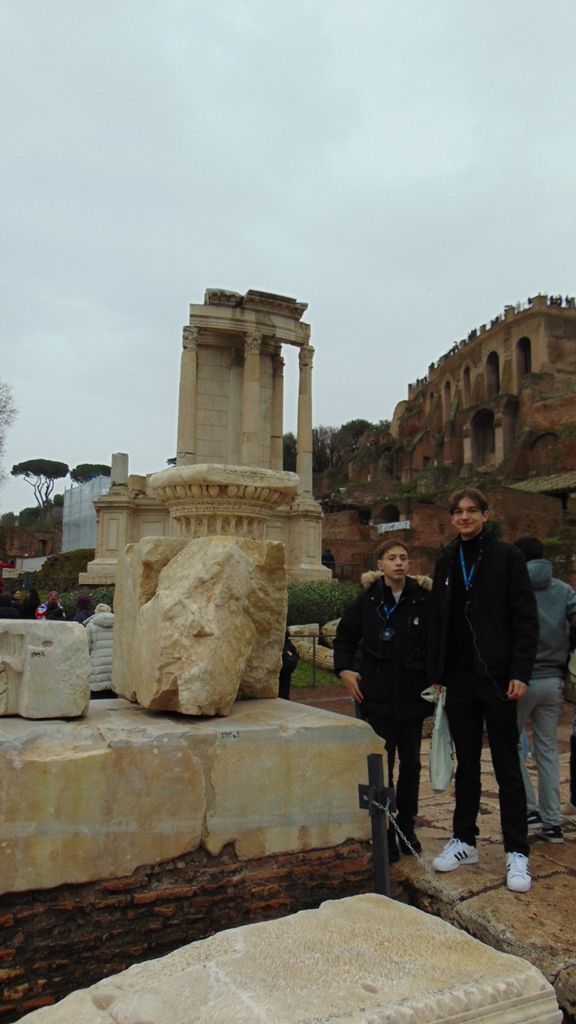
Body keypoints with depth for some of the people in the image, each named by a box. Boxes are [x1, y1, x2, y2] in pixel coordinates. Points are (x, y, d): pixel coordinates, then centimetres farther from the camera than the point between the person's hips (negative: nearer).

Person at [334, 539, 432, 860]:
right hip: (377, 697, -1)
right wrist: (344, 669, -2)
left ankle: (407, 827, 30)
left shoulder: (424, 600, -4)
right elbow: (345, 637, 10)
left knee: (411, 764, 13)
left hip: (412, 696, 1)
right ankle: (385, 834, 15)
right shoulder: (367, 600, -2)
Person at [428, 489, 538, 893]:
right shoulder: (447, 561, 9)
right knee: (466, 764, 14)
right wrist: (436, 674, 8)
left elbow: (526, 619, -7)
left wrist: (520, 673, -14)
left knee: (507, 767, 4)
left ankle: (517, 852, 14)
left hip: (497, 678, -4)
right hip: (459, 680, 4)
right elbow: (438, 621, 11)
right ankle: (464, 841, 25)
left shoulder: (507, 556, -3)